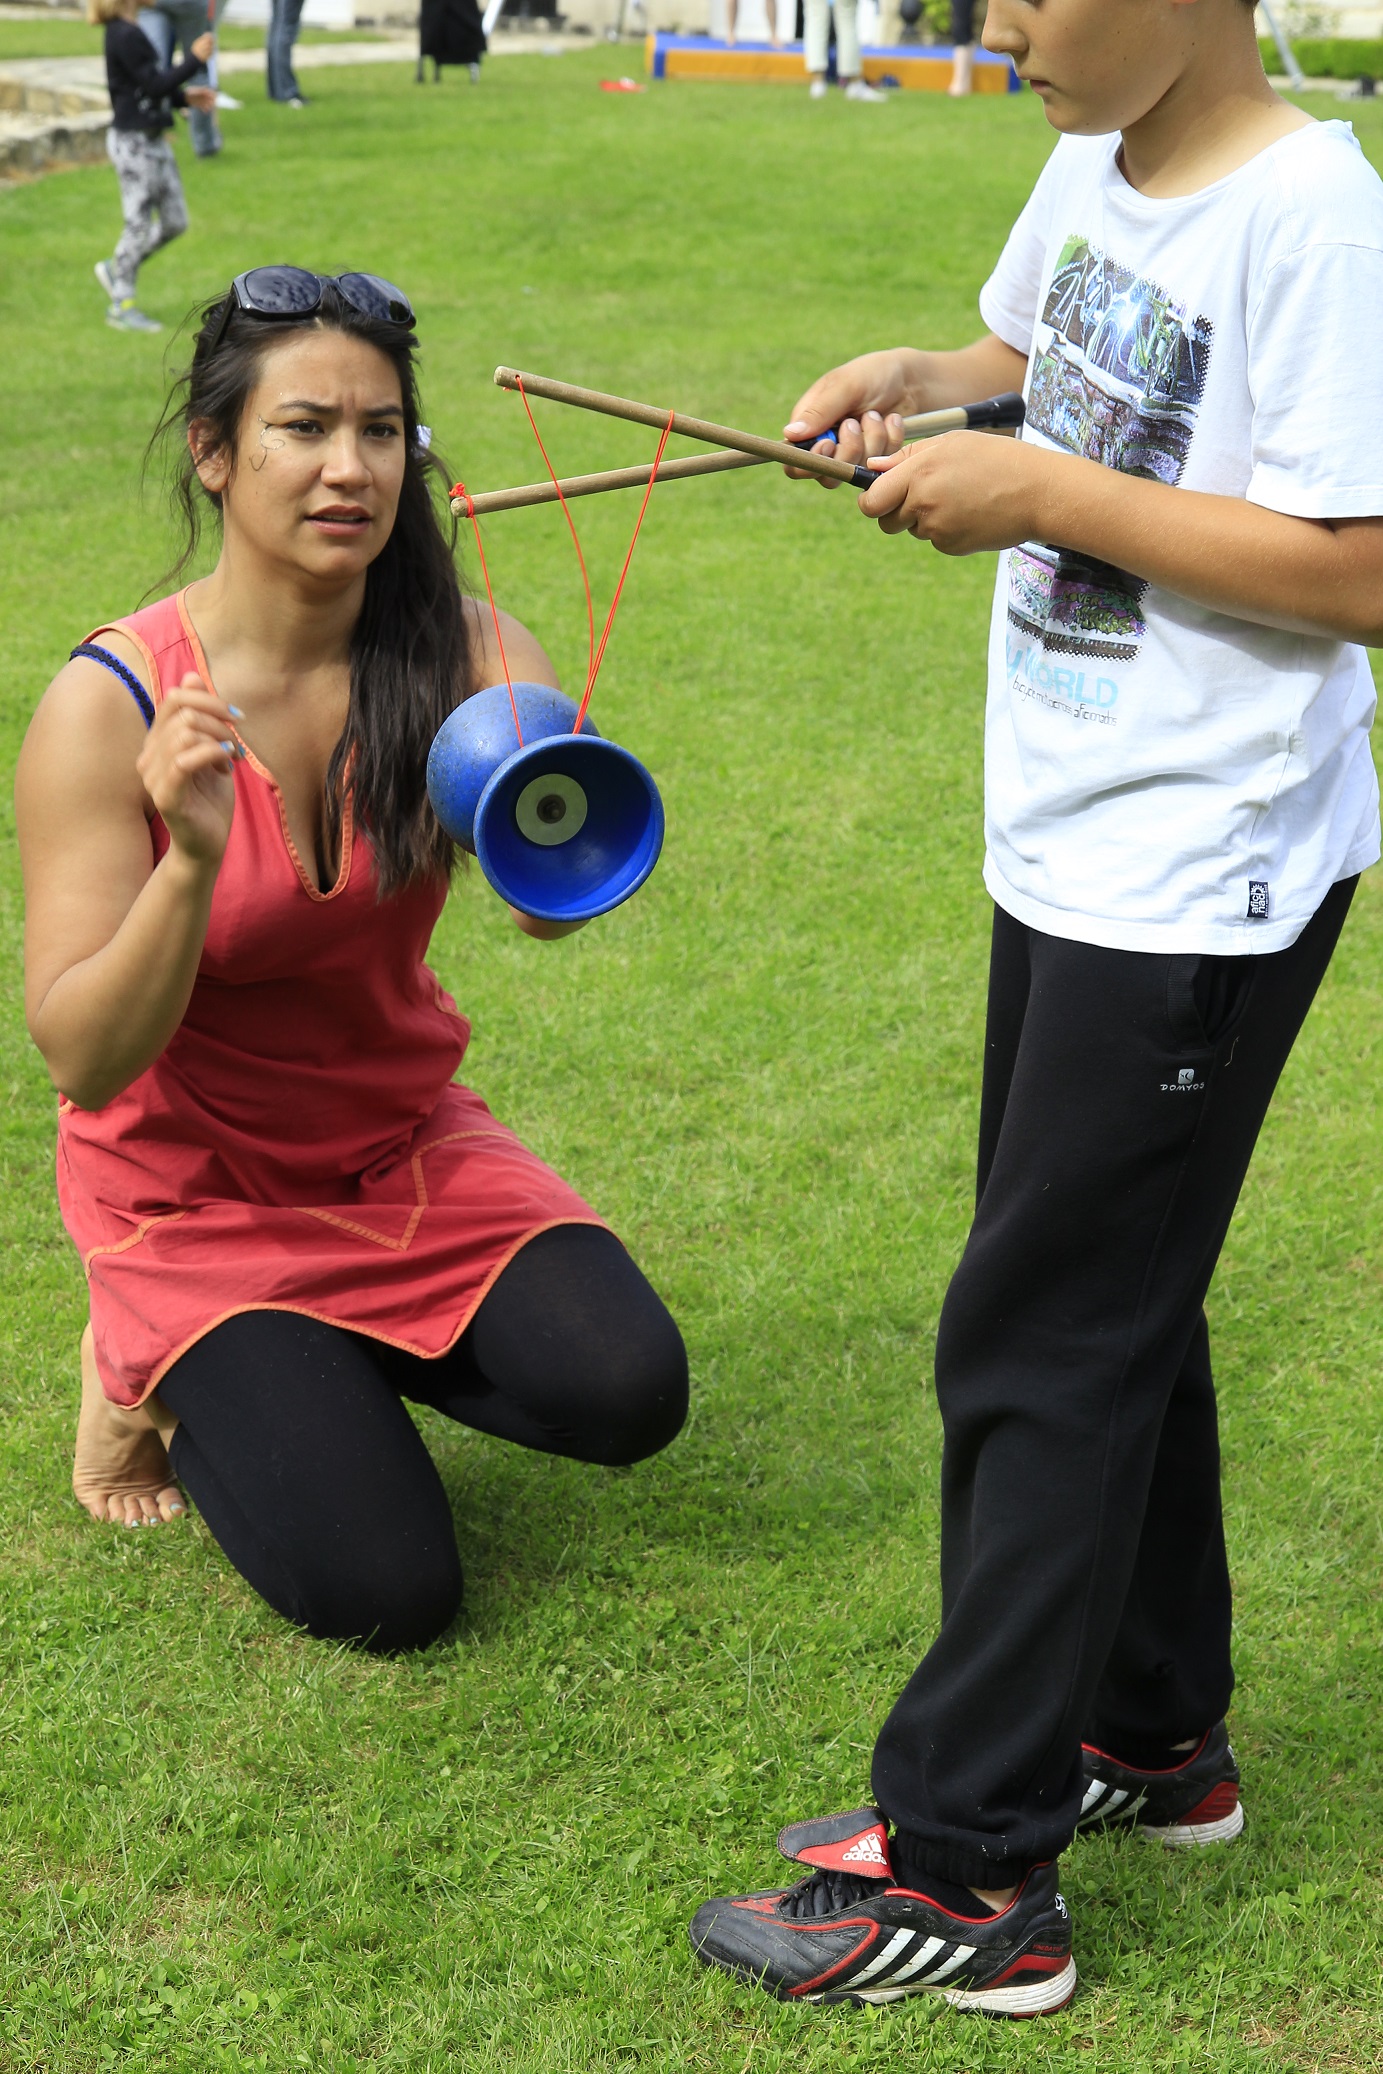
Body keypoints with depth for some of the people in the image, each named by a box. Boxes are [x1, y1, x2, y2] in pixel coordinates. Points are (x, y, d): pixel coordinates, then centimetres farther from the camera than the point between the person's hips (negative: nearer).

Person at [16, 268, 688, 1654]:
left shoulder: (463, 655, -12)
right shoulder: (111, 705, -21)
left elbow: (550, 909, -27)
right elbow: (83, 1063, -23)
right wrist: (192, 862, -40)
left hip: (402, 1140, 4)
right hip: (193, 1185, -4)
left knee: (626, 1392, -18)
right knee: (385, 1590, -14)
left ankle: (345, 1348, 11)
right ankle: (160, 1371, 14)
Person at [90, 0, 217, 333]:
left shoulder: (126, 34, 12)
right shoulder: (125, 37, -19)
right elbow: (154, 86, -21)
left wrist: (185, 97, 10)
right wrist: (194, 60, -18)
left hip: (153, 141, 9)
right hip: (133, 143, -9)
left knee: (174, 222, 13)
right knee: (139, 224, 0)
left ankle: (116, 269, 27)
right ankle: (121, 306, 12)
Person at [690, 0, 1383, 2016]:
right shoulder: (1099, 166, 5)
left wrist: (1042, 495, -22)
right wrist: (919, 380, 3)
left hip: (1199, 884, -9)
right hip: (1070, 847, 9)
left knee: (1040, 1338, -3)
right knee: (1115, 1305, 18)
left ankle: (967, 1871, 8)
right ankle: (1153, 1732, 36)